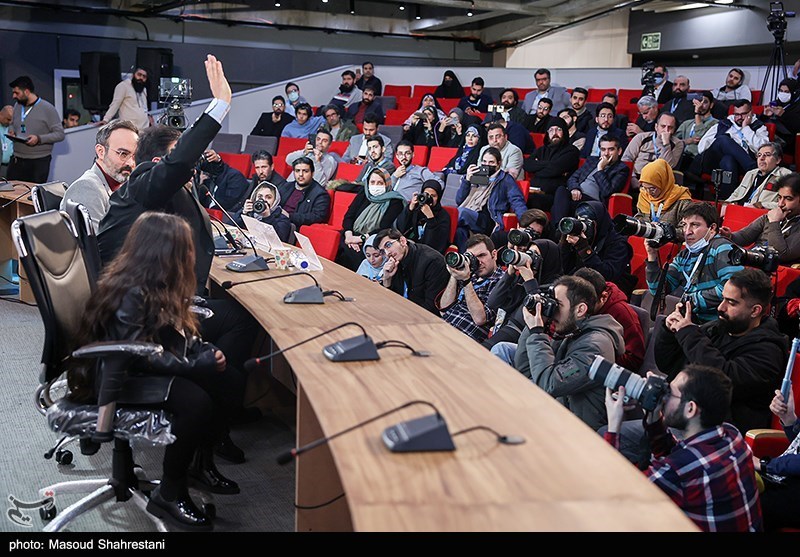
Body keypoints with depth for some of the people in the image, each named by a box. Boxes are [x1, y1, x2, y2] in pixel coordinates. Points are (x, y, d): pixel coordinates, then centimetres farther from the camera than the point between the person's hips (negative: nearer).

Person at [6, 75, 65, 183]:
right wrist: (11, 131, 3)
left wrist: (39, 139, -22)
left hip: (39, 162, -5)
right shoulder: (17, 106, 11)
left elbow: (60, 134, -10)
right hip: (17, 160, 5)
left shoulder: (47, 109, -8)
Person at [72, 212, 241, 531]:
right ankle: (168, 495, -14)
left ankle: (199, 463, 12)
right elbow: (137, 355, -27)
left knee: (226, 382, -6)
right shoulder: (132, 293, -24)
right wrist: (195, 364, -24)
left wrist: (204, 350, -7)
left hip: (149, 366, 9)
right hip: (119, 376, -9)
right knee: (196, 402, -30)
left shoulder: (158, 285, 4)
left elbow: (175, 332, 12)